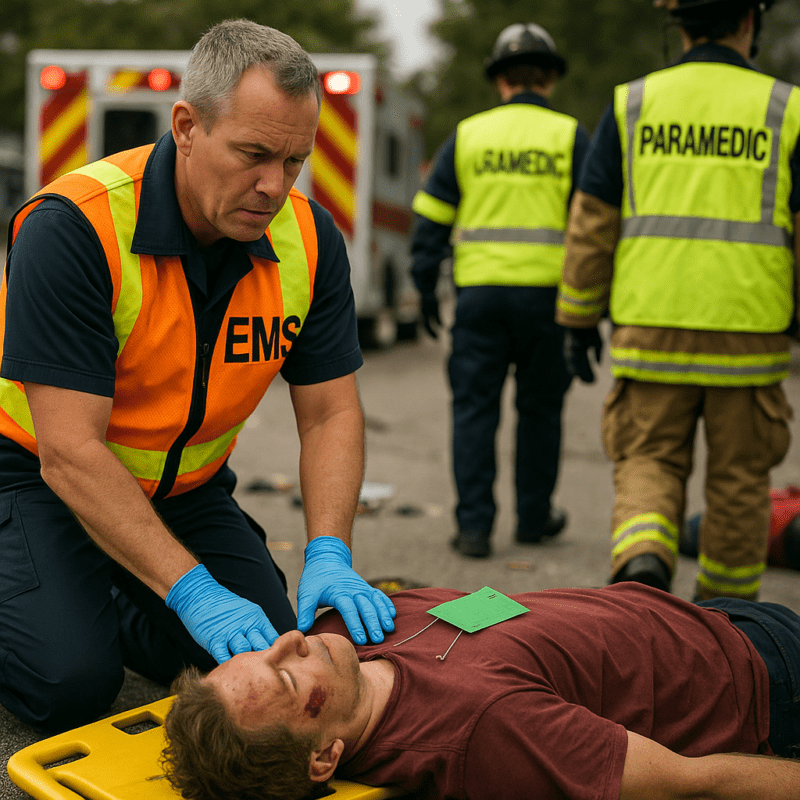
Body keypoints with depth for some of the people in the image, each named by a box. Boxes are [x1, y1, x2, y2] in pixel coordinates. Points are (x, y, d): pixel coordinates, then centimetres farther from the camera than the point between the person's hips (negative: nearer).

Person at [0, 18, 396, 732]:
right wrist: (193, 592, -37)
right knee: (72, 683, -22)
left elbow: (330, 412, -9)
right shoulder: (73, 228, -29)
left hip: (187, 487, 5)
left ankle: (117, 607, 18)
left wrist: (329, 555, -25)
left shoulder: (309, 238, -13)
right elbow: (69, 452, -31)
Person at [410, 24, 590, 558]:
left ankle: (474, 526, 1)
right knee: (540, 408, 13)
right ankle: (534, 517, 23)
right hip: (547, 290, 0)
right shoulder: (570, 136, 3)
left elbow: (431, 218, 6)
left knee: (474, 408, 5)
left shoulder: (467, 135, 7)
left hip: (480, 291, 1)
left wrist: (426, 291, 11)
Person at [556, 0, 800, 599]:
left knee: (649, 464, 11)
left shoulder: (632, 104, 4)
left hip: (651, 332, 1)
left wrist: (579, 321, 8)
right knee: (739, 476, 14)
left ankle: (641, 570, -15)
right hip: (748, 338, 0)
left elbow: (592, 223, 2)